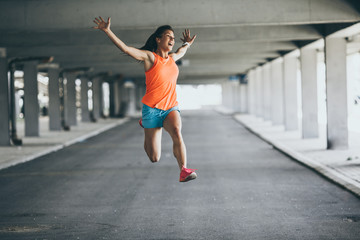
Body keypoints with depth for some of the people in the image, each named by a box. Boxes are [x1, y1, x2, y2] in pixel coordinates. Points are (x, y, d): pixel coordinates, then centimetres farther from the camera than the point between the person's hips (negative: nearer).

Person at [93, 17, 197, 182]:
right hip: (152, 108, -4)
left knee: (176, 132, -33)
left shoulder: (172, 58, 12)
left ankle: (184, 171, -36)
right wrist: (107, 31, -28)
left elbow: (180, 52, 41)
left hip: (171, 108, 4)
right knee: (154, 158, 2)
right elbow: (125, 48, -19)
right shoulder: (149, 57, -6)